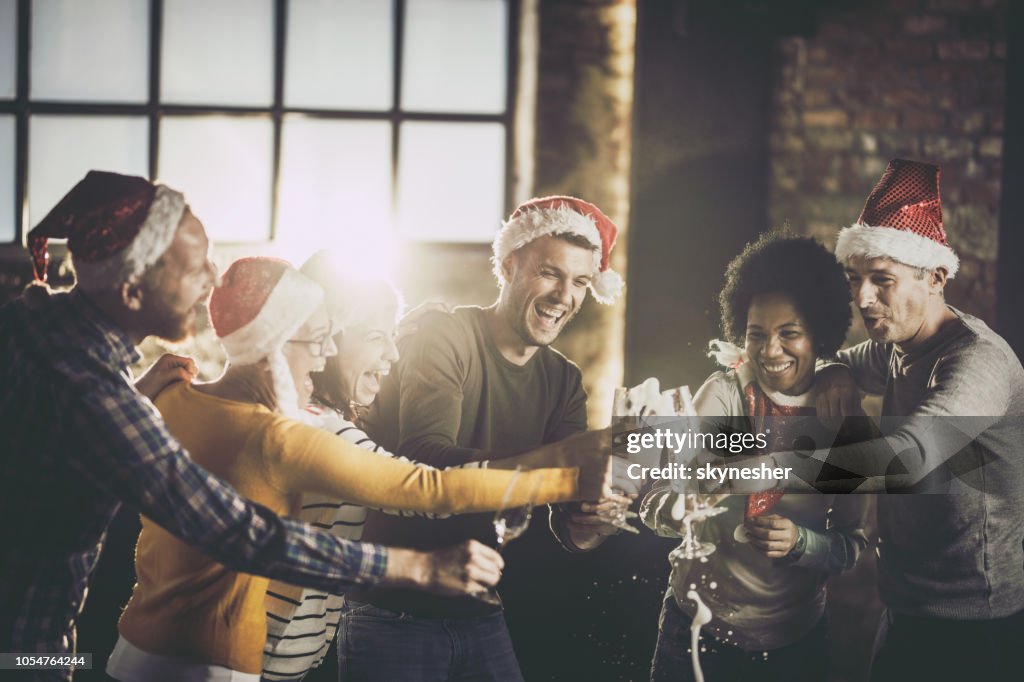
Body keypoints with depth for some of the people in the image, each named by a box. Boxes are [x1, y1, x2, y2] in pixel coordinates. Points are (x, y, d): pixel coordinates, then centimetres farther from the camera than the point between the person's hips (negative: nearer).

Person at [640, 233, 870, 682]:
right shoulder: (723, 395, -11)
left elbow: (851, 544, -4)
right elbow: (654, 506, -19)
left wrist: (800, 543, -24)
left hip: (797, 642, 2)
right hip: (699, 627, -2)